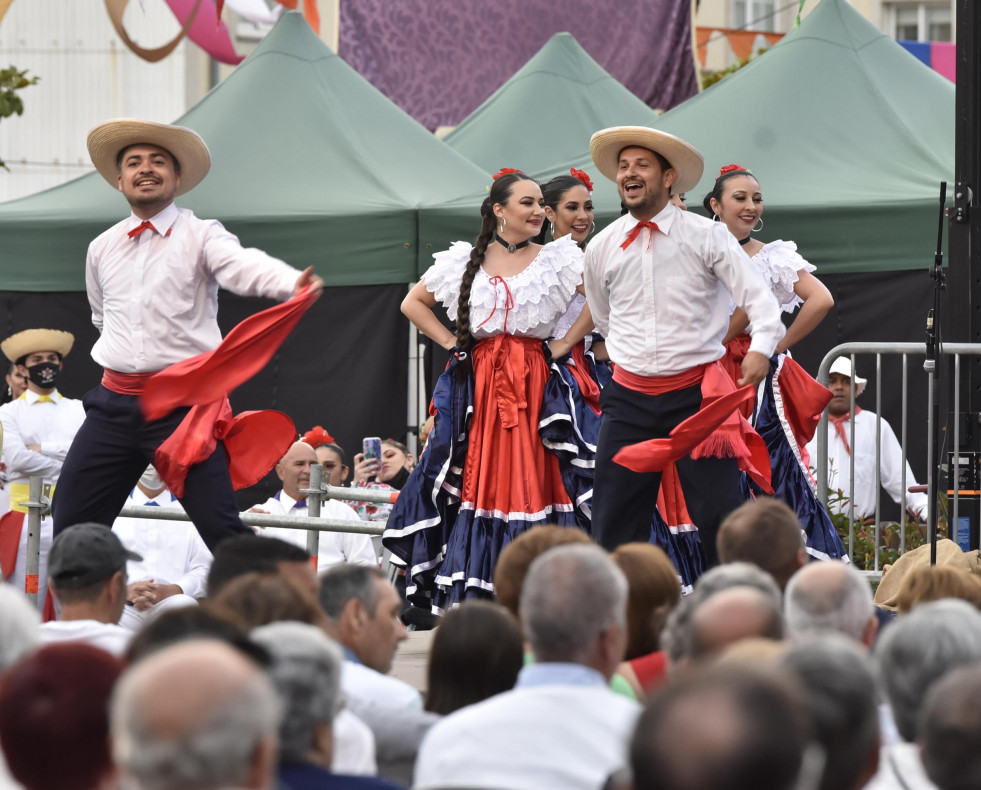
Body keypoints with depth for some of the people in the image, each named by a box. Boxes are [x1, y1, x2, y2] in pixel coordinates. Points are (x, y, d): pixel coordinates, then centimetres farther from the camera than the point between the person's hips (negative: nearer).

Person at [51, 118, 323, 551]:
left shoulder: (201, 236, -3)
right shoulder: (102, 248, 13)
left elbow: (246, 267, -24)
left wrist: (293, 282, -43)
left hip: (183, 402, -5)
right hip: (115, 402, 5)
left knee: (221, 526, -14)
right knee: (71, 521, 7)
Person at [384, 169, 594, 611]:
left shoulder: (557, 260, 5)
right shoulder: (465, 262, 11)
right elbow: (413, 303, 19)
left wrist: (564, 345, -6)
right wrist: (452, 343, 8)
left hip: (533, 385, -2)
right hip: (478, 385, 2)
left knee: (532, 477, -7)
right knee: (477, 478, -2)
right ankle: (469, 596, 0)